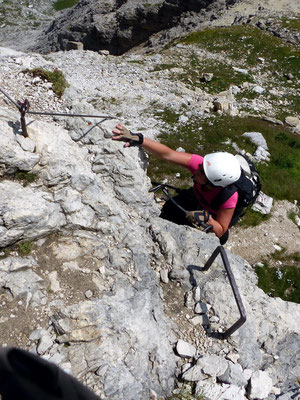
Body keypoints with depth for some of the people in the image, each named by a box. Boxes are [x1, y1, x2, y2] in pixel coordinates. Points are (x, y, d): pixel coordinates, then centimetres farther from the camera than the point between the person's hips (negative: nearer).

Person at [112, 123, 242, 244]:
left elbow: (220, 231, -28)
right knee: (168, 210, -12)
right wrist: (139, 139, -54)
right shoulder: (199, 163, -37)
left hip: (214, 217, -3)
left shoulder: (229, 197, -41)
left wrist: (206, 218, -48)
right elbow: (167, 154, -42)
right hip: (195, 197, 3)